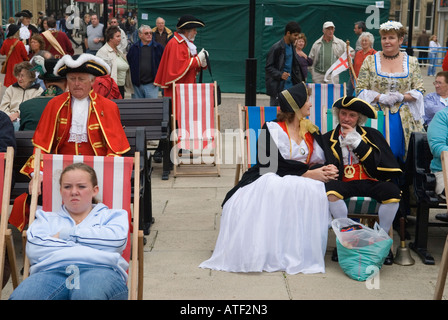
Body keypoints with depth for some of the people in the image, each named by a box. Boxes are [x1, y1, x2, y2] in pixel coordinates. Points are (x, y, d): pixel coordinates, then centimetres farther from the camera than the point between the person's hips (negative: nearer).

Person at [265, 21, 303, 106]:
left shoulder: (291, 46, 11)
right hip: (278, 88, -7)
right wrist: (280, 75, -26)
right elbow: (268, 67, -11)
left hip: (290, 86, 7)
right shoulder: (276, 48, -12)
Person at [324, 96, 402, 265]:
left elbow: (381, 164, 1)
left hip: (370, 182, 1)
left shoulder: (372, 135, 15)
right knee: (330, 190, -35)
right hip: (345, 183, 0)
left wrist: (357, 142, -3)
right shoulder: (328, 138, 17)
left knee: (392, 192, -31)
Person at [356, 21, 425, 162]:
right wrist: (381, 98, -13)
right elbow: (360, 90, 1)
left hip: (404, 119, 1)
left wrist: (402, 97, -13)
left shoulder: (411, 62, 7)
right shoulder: (370, 61, 4)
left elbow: (419, 91, 5)